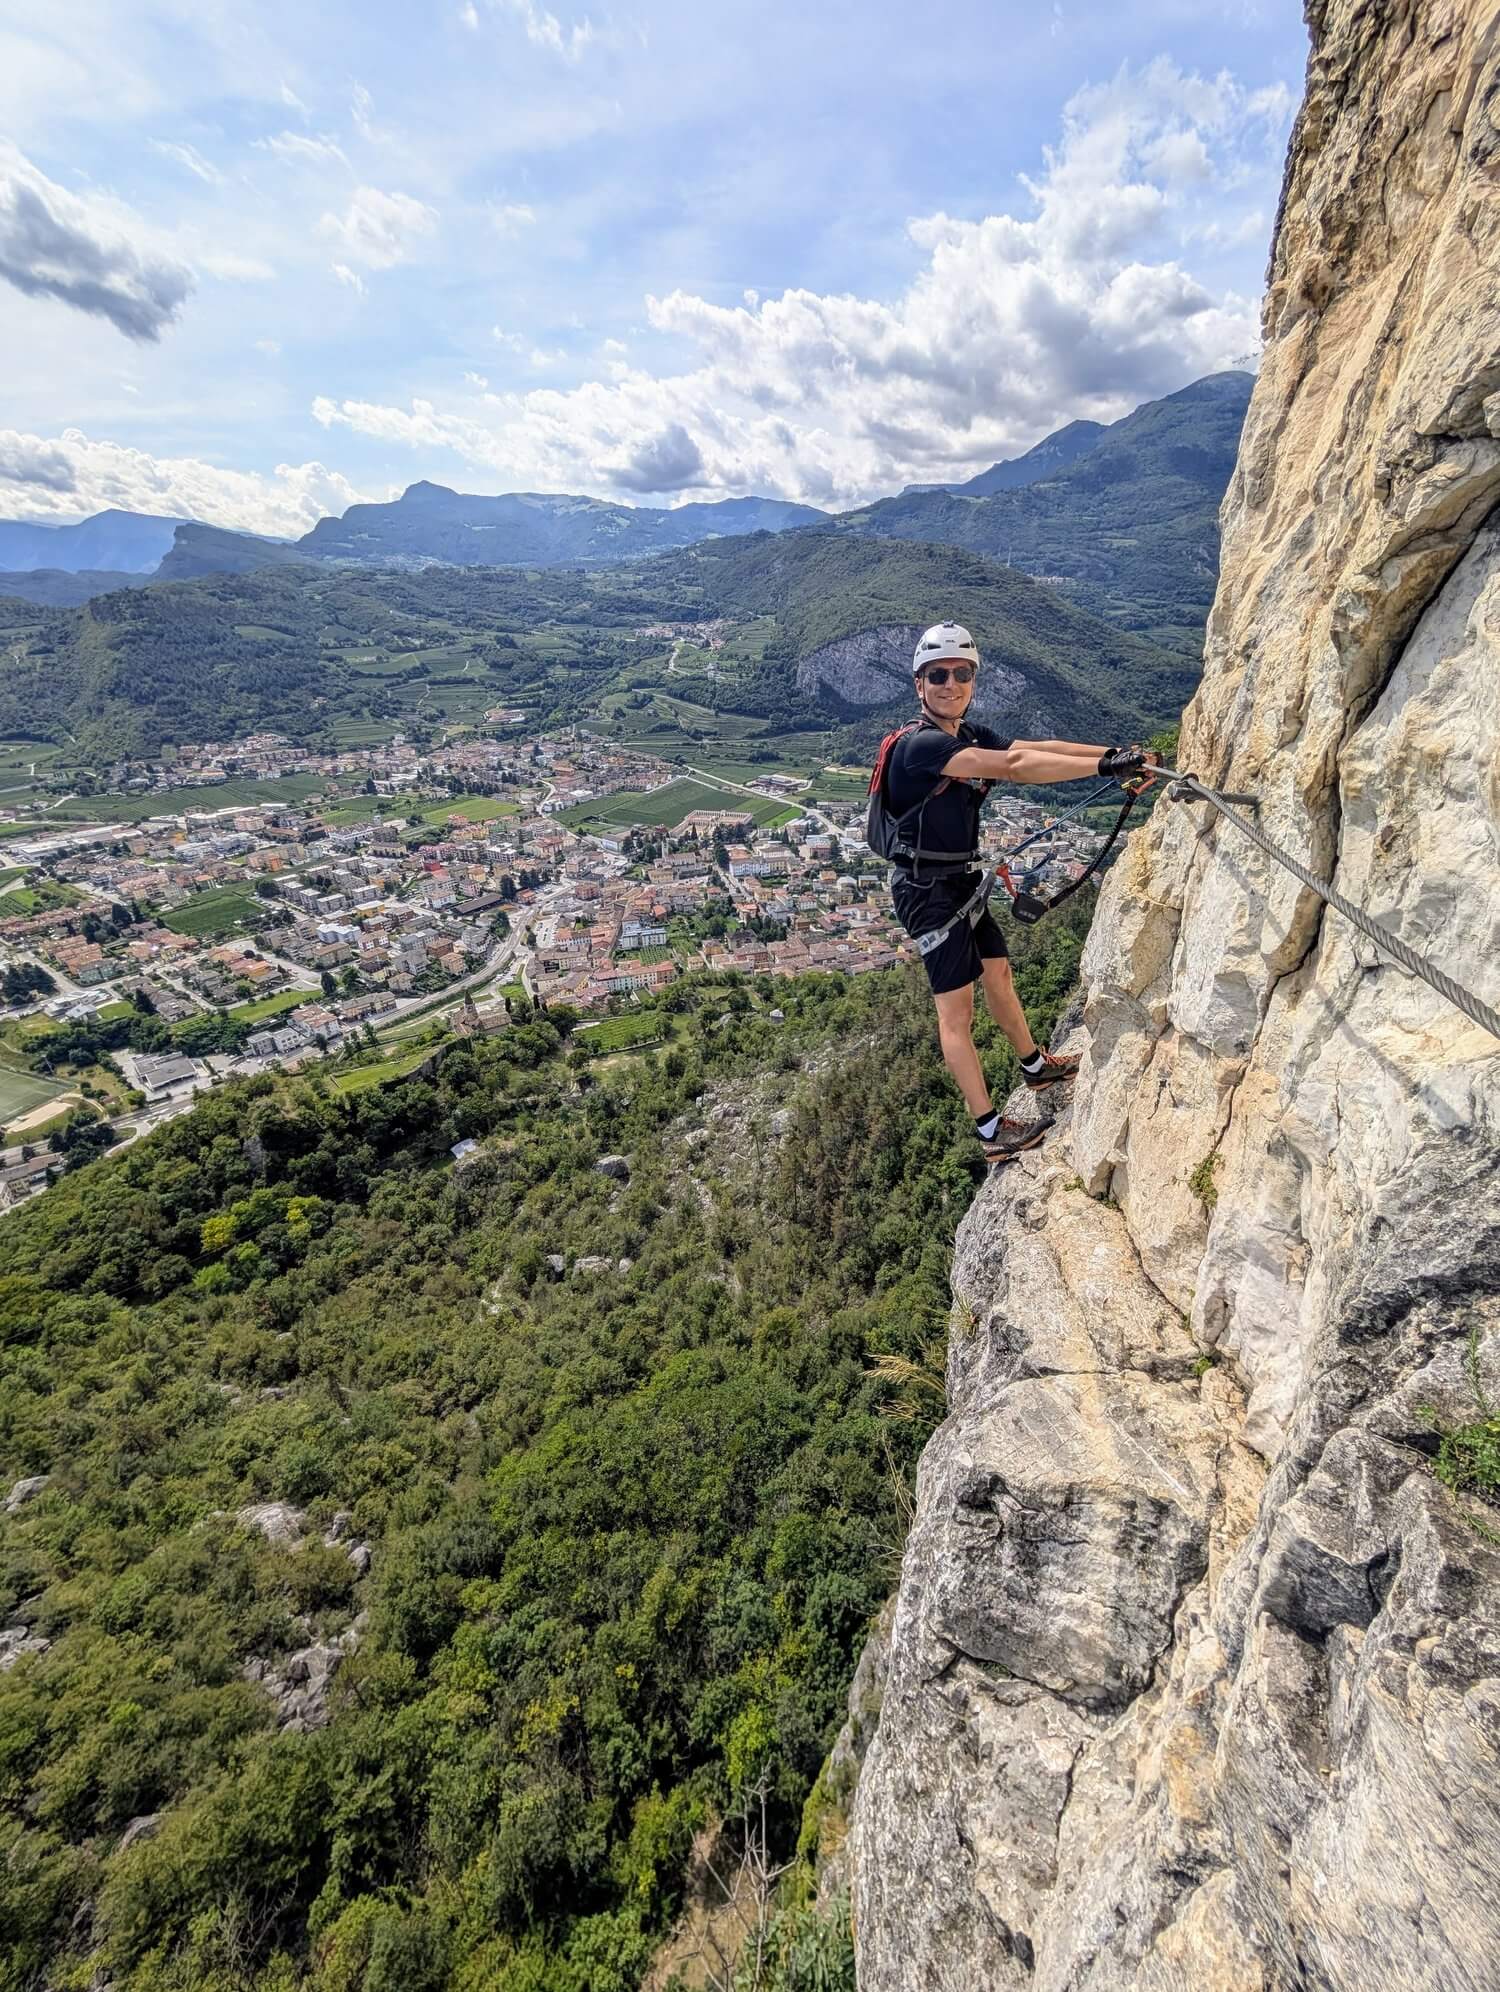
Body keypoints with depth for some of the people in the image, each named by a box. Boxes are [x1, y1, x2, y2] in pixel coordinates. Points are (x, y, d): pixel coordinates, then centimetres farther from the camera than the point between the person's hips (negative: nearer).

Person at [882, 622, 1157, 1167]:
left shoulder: (969, 736, 7)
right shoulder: (920, 745, -23)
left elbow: (1036, 747, -1)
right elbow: (1013, 765, -31)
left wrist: (1116, 752, -13)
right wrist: (1105, 765, -31)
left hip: (962, 878, 10)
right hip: (927, 889, -10)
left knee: (996, 972, 22)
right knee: (956, 1008, -4)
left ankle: (1035, 1067, 45)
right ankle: (992, 1134, 4)